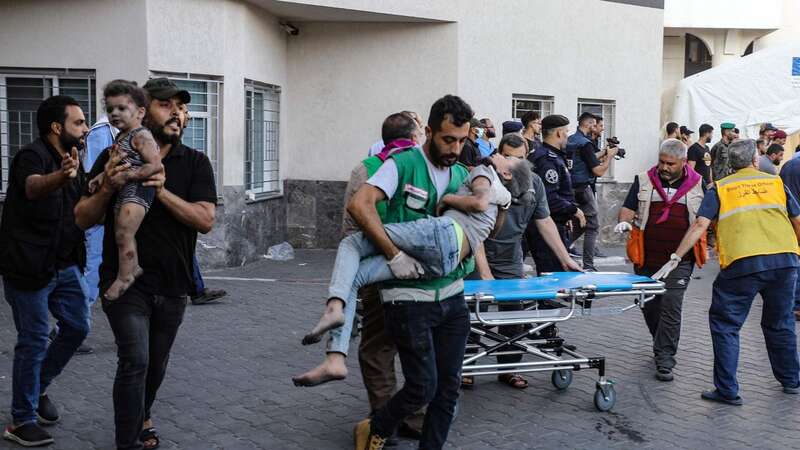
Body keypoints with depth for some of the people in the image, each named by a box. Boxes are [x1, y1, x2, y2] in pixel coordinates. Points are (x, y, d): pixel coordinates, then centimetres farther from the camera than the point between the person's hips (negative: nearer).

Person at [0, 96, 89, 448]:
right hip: (29, 266, -8)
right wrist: (60, 177, -62)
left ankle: (39, 388, 31)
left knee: (78, 327, 10)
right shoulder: (32, 155, -16)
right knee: (34, 341, -2)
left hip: (65, 265, 8)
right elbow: (33, 186, -39)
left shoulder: (72, 161, 10)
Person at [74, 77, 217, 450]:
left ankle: (142, 417, 45)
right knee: (134, 360, -17)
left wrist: (162, 191, -22)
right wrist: (108, 189, -19)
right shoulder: (115, 157, -1)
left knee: (156, 364, 17)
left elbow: (206, 220, -10)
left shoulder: (195, 163, 1)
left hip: (172, 286, 2)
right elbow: (83, 219, 0)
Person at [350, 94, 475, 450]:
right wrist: (395, 254, -23)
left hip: (451, 294, 6)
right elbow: (359, 205, -22)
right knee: (423, 387, -4)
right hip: (409, 297, -6)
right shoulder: (403, 165, -9)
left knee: (449, 385, 9)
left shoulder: (463, 175, 11)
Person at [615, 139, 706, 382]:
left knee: (671, 307, -9)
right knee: (648, 304, 11)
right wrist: (624, 221, -16)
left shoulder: (698, 184, 5)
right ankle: (664, 345, 35)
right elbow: (628, 208, 4)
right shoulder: (644, 180, 6)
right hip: (647, 258, 2)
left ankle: (664, 359, -3)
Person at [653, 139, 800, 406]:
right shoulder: (776, 183, 15)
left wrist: (676, 258, -3)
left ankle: (727, 390, 4)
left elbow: (700, 225, -3)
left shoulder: (719, 188, 8)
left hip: (741, 263, -3)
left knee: (725, 324, 7)